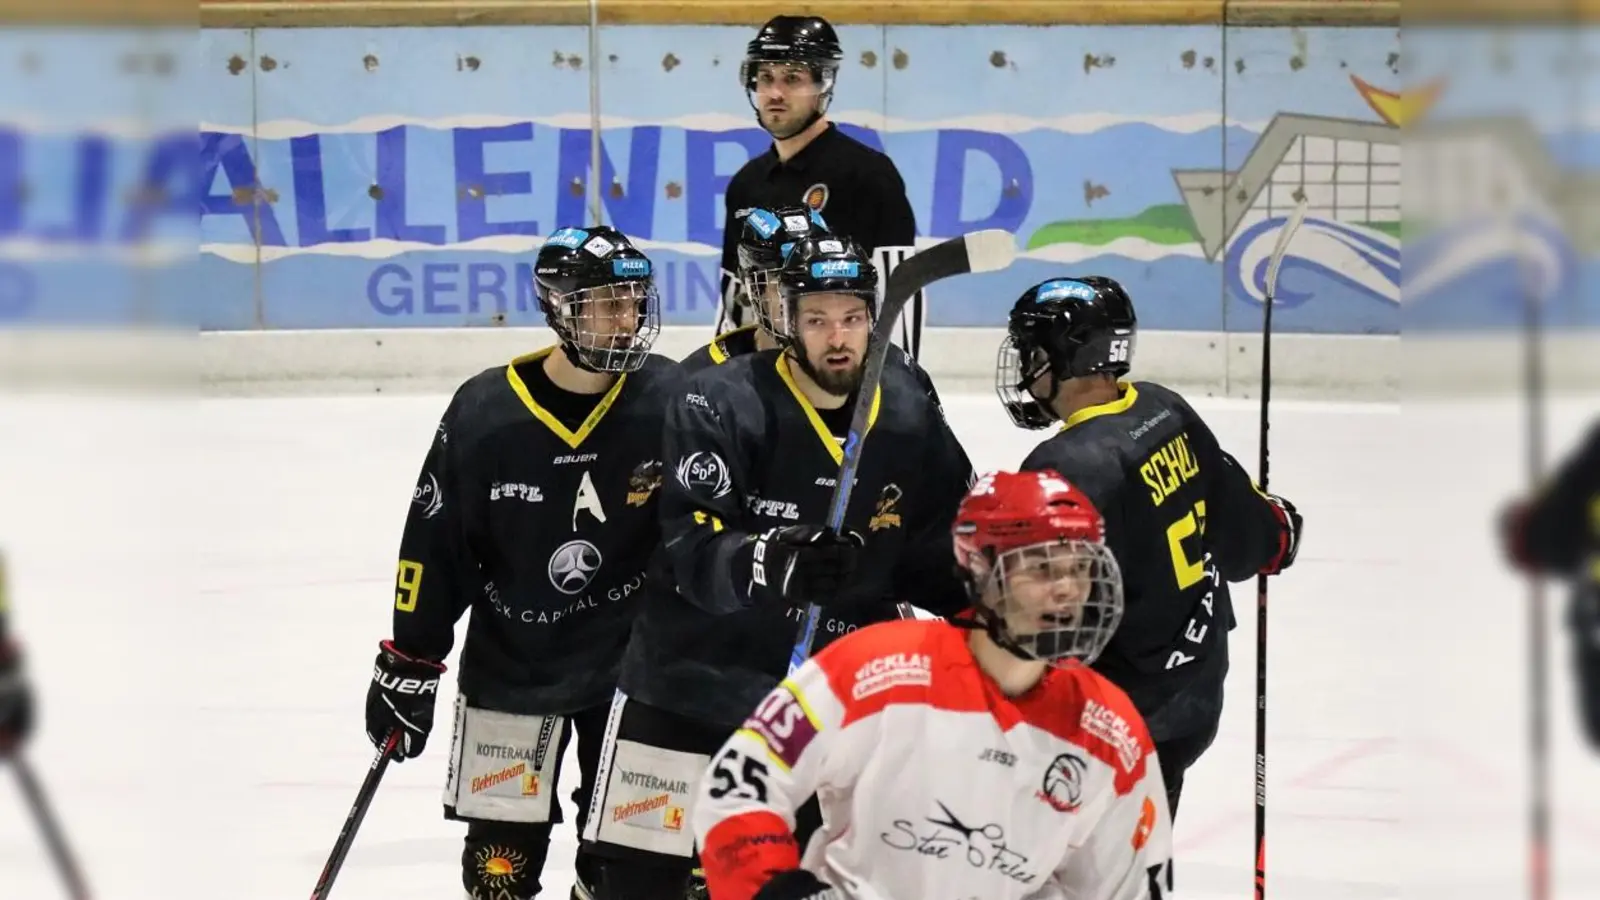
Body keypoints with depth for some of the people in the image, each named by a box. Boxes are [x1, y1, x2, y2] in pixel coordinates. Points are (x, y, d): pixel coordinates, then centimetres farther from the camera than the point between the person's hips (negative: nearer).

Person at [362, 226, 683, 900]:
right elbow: (433, 543, -4)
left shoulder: (671, 401, -11)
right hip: (510, 661, -1)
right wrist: (407, 665, -1)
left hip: (633, 662, 1)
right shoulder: (483, 413, -12)